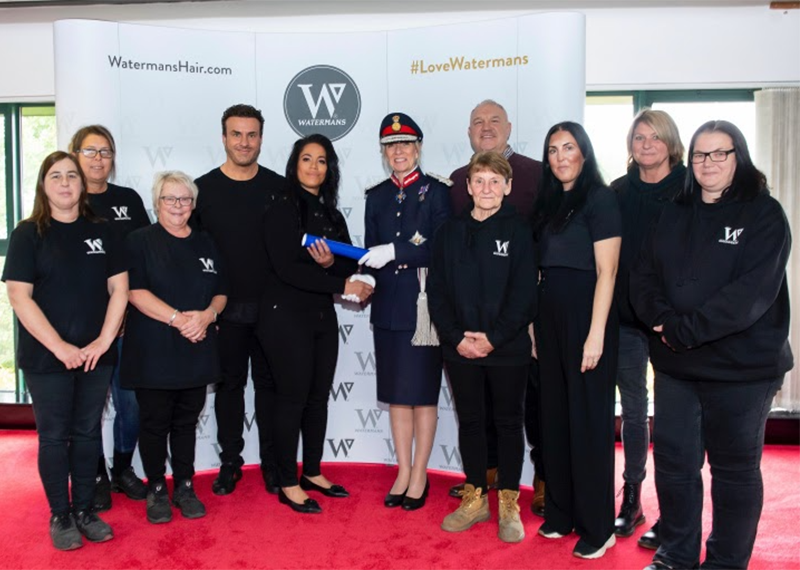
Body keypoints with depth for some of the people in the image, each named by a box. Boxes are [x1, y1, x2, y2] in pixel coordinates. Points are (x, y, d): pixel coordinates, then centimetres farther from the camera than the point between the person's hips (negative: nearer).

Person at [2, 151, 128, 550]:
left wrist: (103, 341, -8)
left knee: (87, 433, 11)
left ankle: (85, 510, 24)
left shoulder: (100, 231, 6)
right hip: (46, 357, -3)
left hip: (95, 356, 3)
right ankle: (60, 517, 20)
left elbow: (119, 288, 4)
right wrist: (59, 347, -16)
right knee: (54, 437, 6)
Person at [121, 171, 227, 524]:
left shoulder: (205, 244, 12)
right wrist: (178, 318, -20)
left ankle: (185, 486, 23)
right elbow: (135, 292, -12)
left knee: (187, 421, 12)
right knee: (155, 422, 5)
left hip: (197, 352, 4)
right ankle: (157, 489, 20)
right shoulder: (140, 241, -2)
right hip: (153, 352, -4)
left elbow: (220, 293, 12)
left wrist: (207, 315, -9)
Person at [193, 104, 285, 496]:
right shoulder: (204, 188, 1)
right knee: (229, 385, 9)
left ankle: (272, 462, 21)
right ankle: (230, 462, 22)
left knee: (270, 384, 9)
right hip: (226, 308, 0)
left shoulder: (279, 188, 3)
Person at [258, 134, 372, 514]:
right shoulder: (280, 212, -7)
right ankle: (288, 484, 12)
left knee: (319, 397, 11)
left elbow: (350, 266, 7)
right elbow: (286, 269, -18)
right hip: (286, 316, -6)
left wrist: (330, 263, -16)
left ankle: (312, 473, 26)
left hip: (323, 317, 6)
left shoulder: (332, 216, 11)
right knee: (292, 398, -1)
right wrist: (342, 284, -18)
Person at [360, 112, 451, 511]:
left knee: (423, 394, 3)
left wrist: (395, 252, -20)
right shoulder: (376, 196, 13)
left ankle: (420, 476, 16)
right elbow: (372, 253, 11)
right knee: (396, 395, 10)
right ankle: (403, 472, 22)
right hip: (388, 308, 5)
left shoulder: (436, 191, -2)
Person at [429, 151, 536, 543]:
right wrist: (457, 337, -9)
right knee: (469, 421, 12)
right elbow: (437, 291, 2)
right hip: (459, 348, 3)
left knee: (508, 422, 8)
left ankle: (509, 504, 20)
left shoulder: (518, 232, -2)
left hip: (508, 348, -3)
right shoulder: (449, 233, 6)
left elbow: (524, 295, -8)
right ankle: (475, 498, 25)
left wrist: (492, 339, -15)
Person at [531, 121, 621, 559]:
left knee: (588, 419, 1)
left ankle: (596, 526, 14)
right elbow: (543, 267, 12)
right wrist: (535, 325, 5)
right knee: (555, 415, 12)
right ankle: (561, 512, 25)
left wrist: (596, 335, -18)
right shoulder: (548, 202, 13)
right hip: (550, 314, 7)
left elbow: (606, 271, -12)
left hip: (585, 313, -7)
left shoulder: (599, 198, -7)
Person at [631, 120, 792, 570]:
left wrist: (687, 328, -21)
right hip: (675, 364, 5)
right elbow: (643, 276, 4)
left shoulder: (764, 214, -5)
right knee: (673, 462, 11)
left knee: (735, 469, 9)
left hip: (742, 366, -4)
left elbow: (753, 290, -17)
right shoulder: (675, 215, 11)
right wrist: (664, 318, -15)